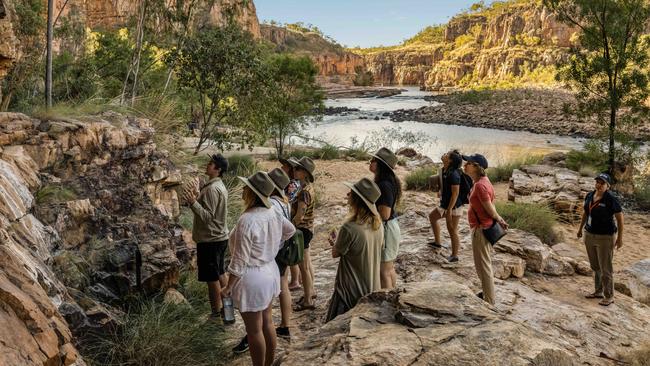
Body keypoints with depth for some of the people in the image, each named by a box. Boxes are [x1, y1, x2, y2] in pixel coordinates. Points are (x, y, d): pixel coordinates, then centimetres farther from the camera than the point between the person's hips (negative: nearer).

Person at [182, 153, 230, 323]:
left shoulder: (212, 189, -21)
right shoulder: (220, 186, 11)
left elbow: (208, 216, -23)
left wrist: (193, 202, -29)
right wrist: (199, 196, 17)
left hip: (210, 240, -10)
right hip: (220, 237, 10)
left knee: (212, 278, 1)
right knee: (221, 274, 18)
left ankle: (217, 312, 11)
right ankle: (226, 307, 28)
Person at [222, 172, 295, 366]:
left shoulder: (247, 220, -26)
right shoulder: (272, 213, -2)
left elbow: (240, 260, -23)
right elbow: (290, 229, 17)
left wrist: (228, 287, -12)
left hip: (252, 277, -8)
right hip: (270, 272, 9)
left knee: (254, 330, 8)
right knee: (267, 323, 21)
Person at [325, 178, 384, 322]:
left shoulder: (349, 228, -26)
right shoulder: (378, 224, -4)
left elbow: (335, 253, -11)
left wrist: (335, 241, 12)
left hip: (352, 290, -7)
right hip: (373, 288, 7)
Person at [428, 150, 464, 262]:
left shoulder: (453, 174, -25)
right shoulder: (444, 170, 3)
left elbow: (455, 193, -25)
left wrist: (449, 210, -25)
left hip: (454, 206, -10)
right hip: (445, 204, 10)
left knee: (452, 230, 0)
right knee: (432, 216, 25)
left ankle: (454, 256, 13)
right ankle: (437, 243, 37)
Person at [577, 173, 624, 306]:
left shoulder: (611, 200, -19)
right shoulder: (590, 196, 0)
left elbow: (620, 218, -12)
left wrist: (620, 238, -10)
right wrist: (580, 228, 20)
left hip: (605, 237, -7)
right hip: (590, 235, 7)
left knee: (606, 268, 2)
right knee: (595, 266, 18)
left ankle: (609, 296, 17)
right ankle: (598, 291, 33)